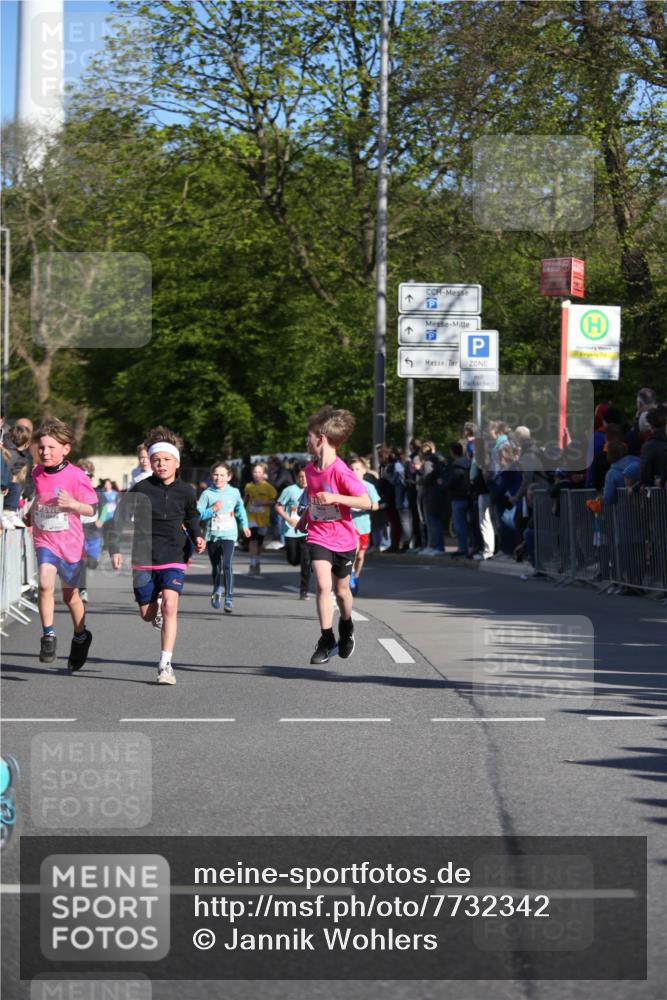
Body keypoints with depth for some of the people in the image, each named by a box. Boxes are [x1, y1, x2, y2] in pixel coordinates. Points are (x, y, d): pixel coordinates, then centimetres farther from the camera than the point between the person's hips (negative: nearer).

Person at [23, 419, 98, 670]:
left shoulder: (76, 476, -14)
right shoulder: (37, 473, 1)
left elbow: (92, 509, -10)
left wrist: (72, 504, -26)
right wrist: (31, 513, 8)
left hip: (69, 542, -2)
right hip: (44, 540, 2)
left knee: (70, 595, 14)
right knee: (45, 584, -23)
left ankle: (81, 636, 37)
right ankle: (48, 635, -11)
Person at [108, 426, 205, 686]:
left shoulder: (185, 491, 0)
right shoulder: (140, 490, -6)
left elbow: (191, 518, 19)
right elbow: (119, 519, -3)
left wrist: (197, 537, 1)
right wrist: (115, 549, -13)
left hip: (174, 558, -1)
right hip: (143, 558, 1)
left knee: (169, 606, -20)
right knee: (148, 614, 7)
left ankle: (166, 665, -19)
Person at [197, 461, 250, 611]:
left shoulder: (234, 492, 1)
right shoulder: (207, 494, -5)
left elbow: (240, 507, 22)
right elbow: (198, 514, -9)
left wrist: (244, 525, 24)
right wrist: (213, 509, -20)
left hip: (228, 535, -1)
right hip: (211, 535, 1)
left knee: (227, 565, -19)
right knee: (215, 567, 15)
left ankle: (229, 599, -17)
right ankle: (217, 591, 42)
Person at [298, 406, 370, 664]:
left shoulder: (340, 471, -20)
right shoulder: (310, 469, 1)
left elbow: (366, 502, -22)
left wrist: (335, 498, -30)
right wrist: (305, 517, 18)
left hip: (343, 539, -3)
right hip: (319, 536, 3)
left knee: (342, 589, 14)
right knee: (323, 585, -16)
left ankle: (346, 628, 42)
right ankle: (326, 640, -12)